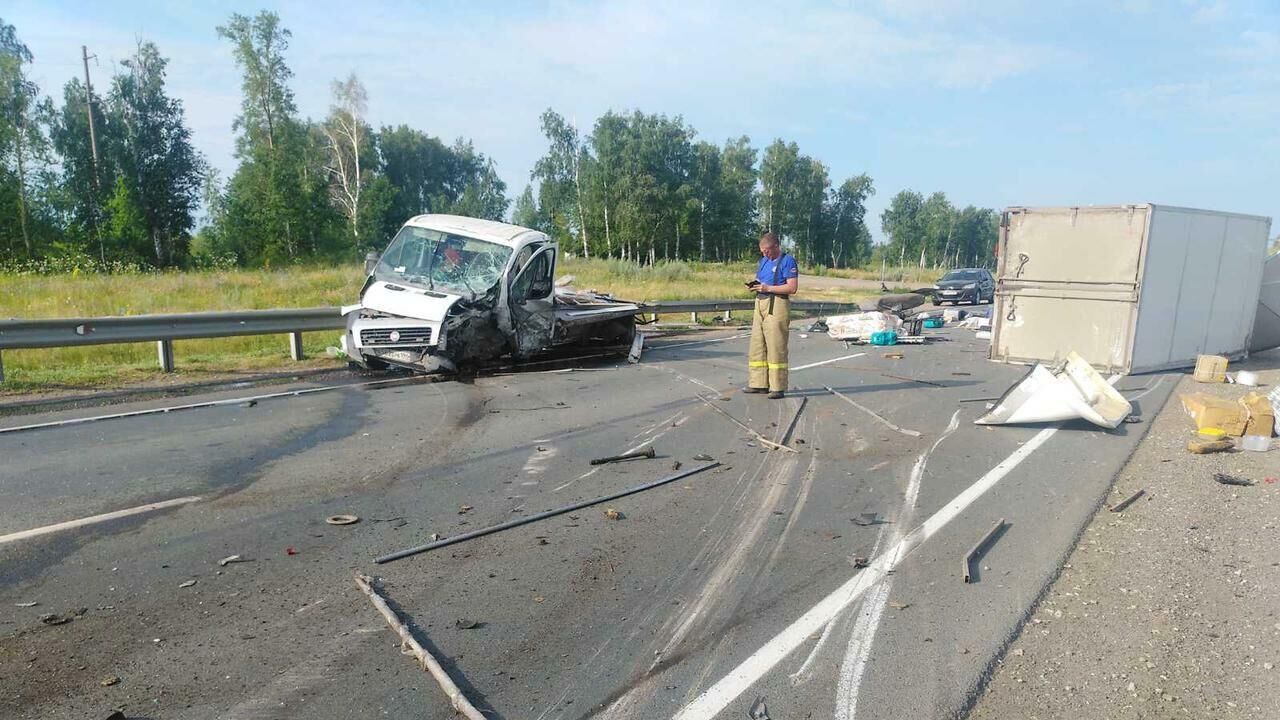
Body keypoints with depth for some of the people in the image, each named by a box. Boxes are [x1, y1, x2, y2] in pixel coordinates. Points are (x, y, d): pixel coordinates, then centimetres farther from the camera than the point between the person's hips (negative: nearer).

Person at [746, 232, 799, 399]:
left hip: (777, 306, -8)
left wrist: (768, 288, -17)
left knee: (776, 348, -7)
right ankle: (759, 384, 15)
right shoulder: (763, 260, 18)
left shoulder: (787, 261, -6)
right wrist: (754, 284, 4)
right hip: (760, 305, 8)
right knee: (757, 346, 8)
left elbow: (793, 288, -14)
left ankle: (778, 388, -2)